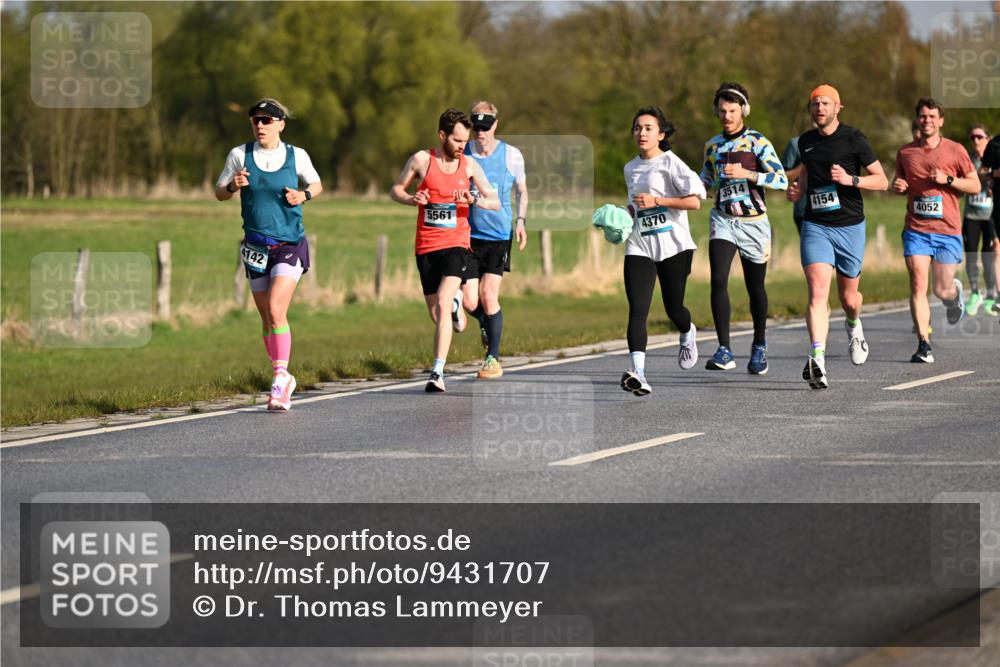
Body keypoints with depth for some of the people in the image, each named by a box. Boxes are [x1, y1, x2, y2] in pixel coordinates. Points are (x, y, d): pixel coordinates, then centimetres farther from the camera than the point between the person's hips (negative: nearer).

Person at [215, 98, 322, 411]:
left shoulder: (297, 156, -2)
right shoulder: (240, 155, 1)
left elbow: (316, 184, 14)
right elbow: (219, 193, 9)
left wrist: (304, 195, -8)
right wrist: (233, 186, -13)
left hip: (290, 244, -3)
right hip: (256, 245, 3)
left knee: (276, 310, -20)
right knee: (267, 318, 8)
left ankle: (280, 377, -16)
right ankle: (283, 381, 21)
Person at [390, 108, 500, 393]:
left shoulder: (469, 165, 4)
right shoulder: (421, 160, 1)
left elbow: (495, 202, 6)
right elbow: (395, 190, 11)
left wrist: (475, 200, -16)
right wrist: (411, 199, -11)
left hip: (456, 245, -1)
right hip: (426, 248, 1)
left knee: (442, 305, -21)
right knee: (437, 316, 8)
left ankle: (438, 373, -24)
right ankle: (455, 302, 46)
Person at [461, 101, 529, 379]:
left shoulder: (511, 155, -2)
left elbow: (522, 190, 13)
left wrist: (520, 221, 3)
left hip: (500, 234, -2)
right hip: (469, 234, 2)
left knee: (489, 296, -11)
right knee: (470, 301, -5)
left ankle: (493, 359, 1)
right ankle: (486, 321, 31)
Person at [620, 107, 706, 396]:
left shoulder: (670, 163, -5)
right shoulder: (630, 169, 14)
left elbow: (694, 201, -13)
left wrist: (657, 201, -18)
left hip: (673, 245, -4)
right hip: (639, 247, 4)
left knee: (673, 308, 8)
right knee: (637, 310, -14)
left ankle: (687, 334, 47)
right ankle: (638, 374, -26)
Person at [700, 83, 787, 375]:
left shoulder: (758, 142, -7)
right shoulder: (712, 145, 9)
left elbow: (781, 180, -16)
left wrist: (746, 174, -26)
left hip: (754, 223, -3)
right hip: (723, 220, 3)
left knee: (755, 288, 9)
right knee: (718, 280, -17)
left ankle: (759, 346, 32)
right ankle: (724, 352, -19)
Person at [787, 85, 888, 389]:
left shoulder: (853, 139, -6)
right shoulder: (806, 142, 8)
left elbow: (882, 180, -5)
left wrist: (851, 180, -21)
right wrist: (798, 189, 6)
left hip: (849, 227, -2)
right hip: (815, 227, 2)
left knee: (848, 297, 11)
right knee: (817, 292, -18)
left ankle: (854, 325, 49)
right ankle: (817, 359, -29)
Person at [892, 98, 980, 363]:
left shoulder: (955, 150, 1)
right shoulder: (905, 152, 8)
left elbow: (975, 185, 4)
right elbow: (899, 182, 22)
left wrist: (947, 180, -12)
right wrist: (898, 186, -2)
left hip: (947, 231, -1)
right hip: (916, 229, 1)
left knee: (942, 291, 1)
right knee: (918, 286, -11)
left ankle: (955, 292, 40)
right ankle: (923, 345, -9)